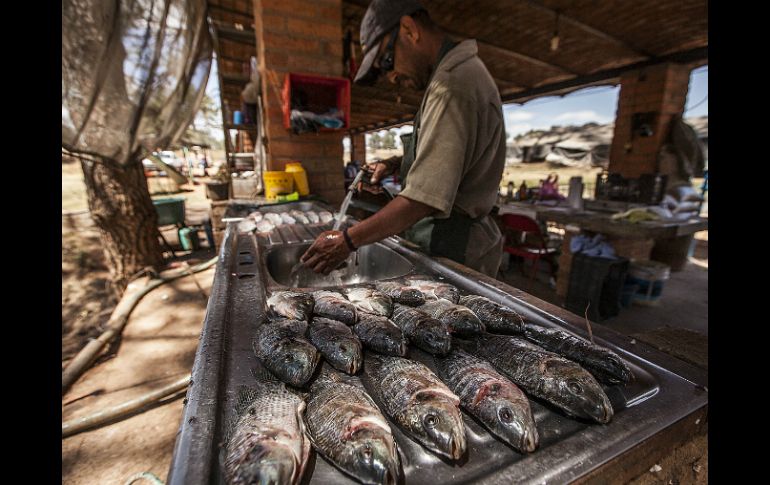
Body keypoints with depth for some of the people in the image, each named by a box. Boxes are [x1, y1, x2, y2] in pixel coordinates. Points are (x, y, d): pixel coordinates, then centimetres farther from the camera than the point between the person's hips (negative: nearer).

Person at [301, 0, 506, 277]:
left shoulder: (452, 84, -20)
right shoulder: (461, 71, 13)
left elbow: (424, 199, -27)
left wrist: (348, 241, -20)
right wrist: (396, 166, 7)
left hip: (456, 254, -9)